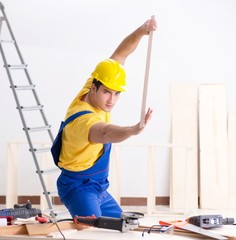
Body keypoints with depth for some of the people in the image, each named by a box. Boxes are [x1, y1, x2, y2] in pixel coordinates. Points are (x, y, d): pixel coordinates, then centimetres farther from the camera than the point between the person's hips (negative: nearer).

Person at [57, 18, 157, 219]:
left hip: (98, 188, 9)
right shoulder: (82, 118, -32)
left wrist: (140, 31, -17)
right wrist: (134, 130, -75)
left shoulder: (91, 90, -7)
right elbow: (104, 133, -56)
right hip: (78, 187, -9)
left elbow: (121, 54, -1)